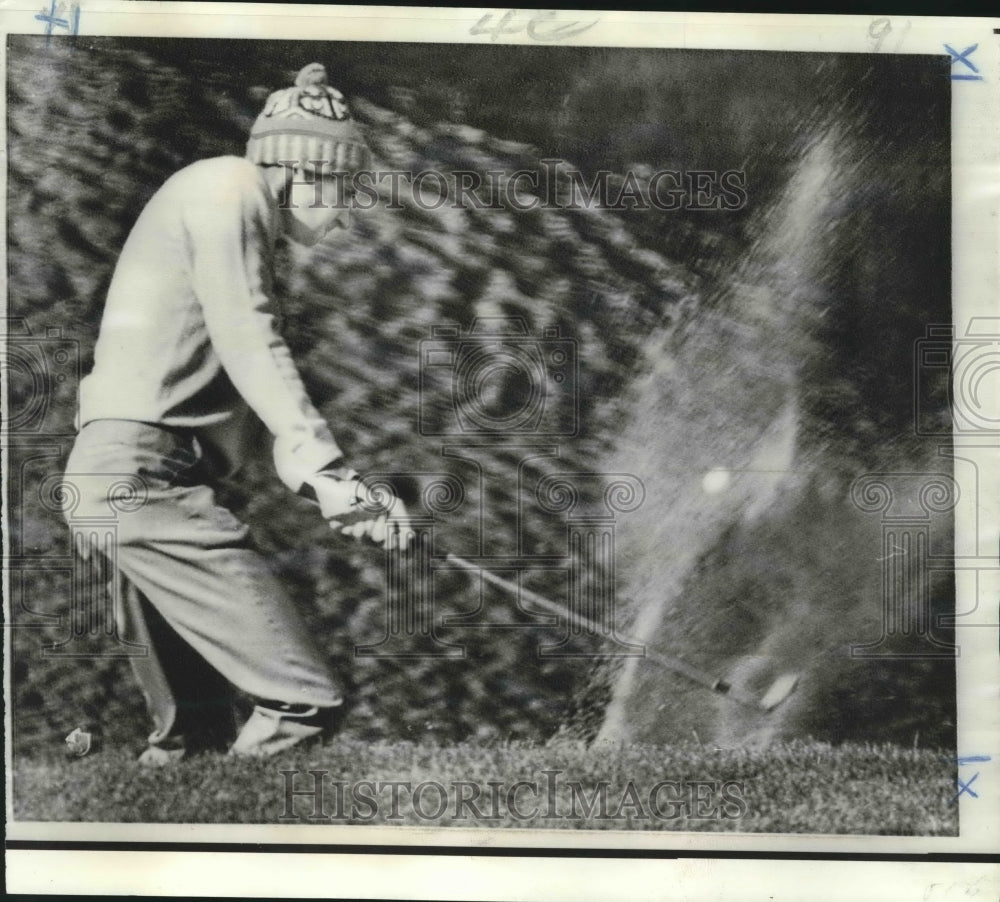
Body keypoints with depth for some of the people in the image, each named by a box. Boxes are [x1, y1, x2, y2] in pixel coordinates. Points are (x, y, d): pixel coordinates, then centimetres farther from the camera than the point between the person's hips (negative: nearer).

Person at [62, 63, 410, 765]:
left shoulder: (249, 234, 25)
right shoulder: (227, 187, -3)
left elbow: (256, 398, 15)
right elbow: (250, 347, -16)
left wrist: (330, 486, 2)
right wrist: (326, 466, -21)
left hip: (129, 480, 10)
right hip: (141, 466, -10)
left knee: (193, 725, 16)